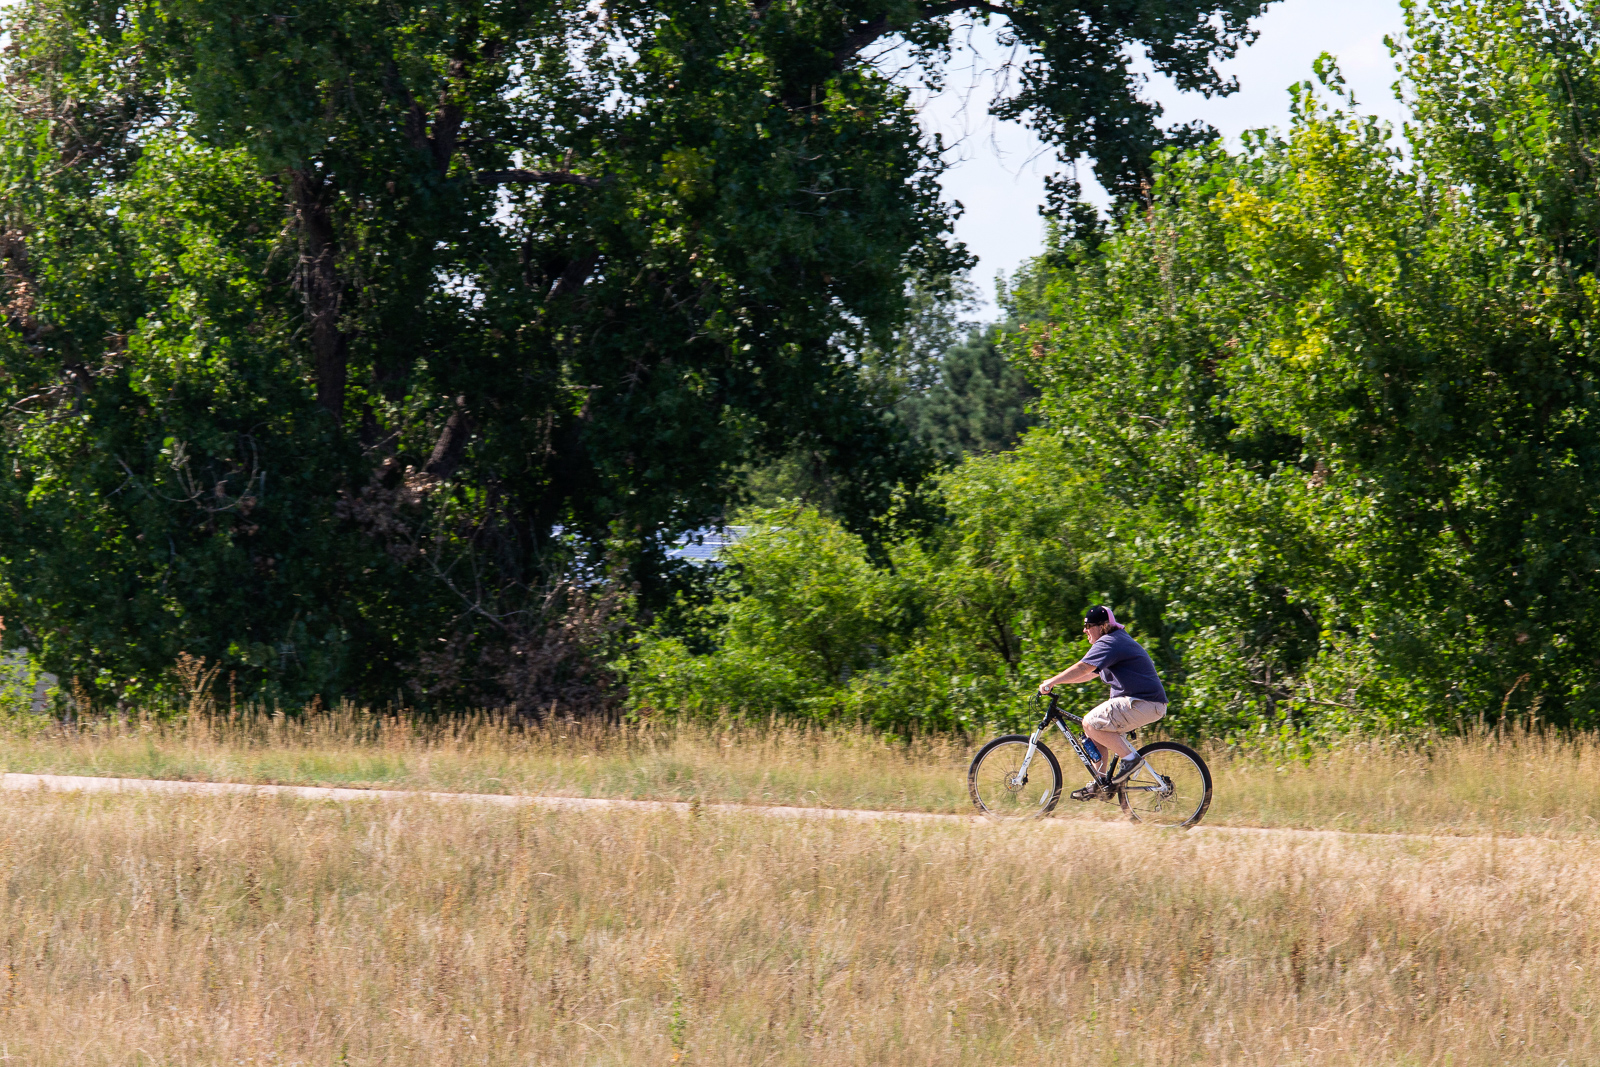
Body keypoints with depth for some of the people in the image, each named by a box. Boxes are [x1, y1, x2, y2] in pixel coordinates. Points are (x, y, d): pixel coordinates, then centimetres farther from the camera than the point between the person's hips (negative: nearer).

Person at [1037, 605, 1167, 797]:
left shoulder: (1109, 643, -12)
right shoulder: (1117, 640, 21)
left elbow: (1083, 668, -21)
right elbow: (1091, 673, 25)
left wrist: (1052, 682, -15)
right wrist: (1057, 681, 18)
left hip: (1143, 704, -11)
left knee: (1091, 724, -17)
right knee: (1096, 727, 14)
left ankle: (1130, 758, -11)